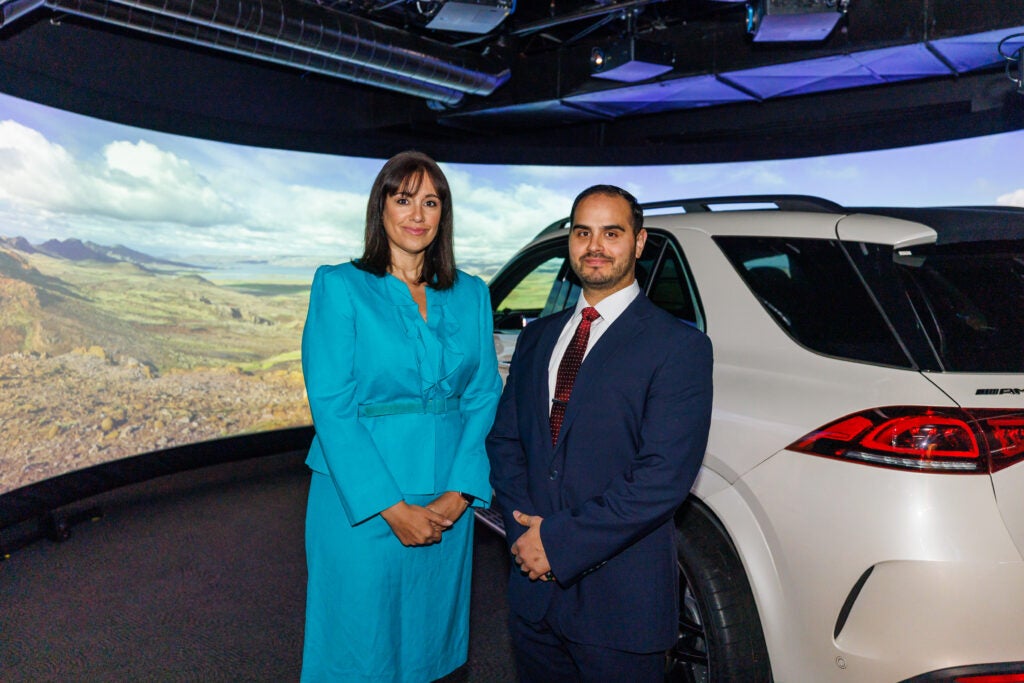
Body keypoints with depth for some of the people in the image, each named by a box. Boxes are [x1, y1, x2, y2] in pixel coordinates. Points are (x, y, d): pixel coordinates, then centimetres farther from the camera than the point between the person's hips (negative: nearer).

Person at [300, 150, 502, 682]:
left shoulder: (471, 295, 7)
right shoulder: (340, 286, -4)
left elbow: (484, 398, 3)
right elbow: (331, 407, -11)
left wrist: (458, 494, -9)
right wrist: (391, 508, -15)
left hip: (448, 505, 4)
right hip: (361, 503, -3)